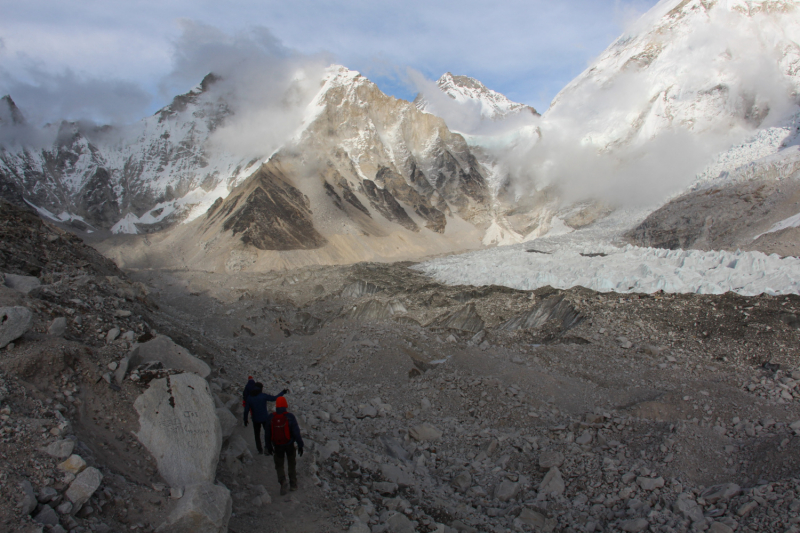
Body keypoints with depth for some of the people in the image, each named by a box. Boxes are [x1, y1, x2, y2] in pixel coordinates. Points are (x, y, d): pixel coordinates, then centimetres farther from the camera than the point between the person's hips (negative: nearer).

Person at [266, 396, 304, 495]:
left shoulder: (271, 417, -9)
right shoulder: (290, 417, -17)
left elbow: (268, 433, 0)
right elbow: (296, 432, -15)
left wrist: (269, 446, 11)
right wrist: (300, 445, -6)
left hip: (277, 445, 1)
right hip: (289, 445, -1)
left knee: (279, 465, 15)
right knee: (292, 464, 20)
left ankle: (283, 482, -3)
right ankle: (293, 484, 24)